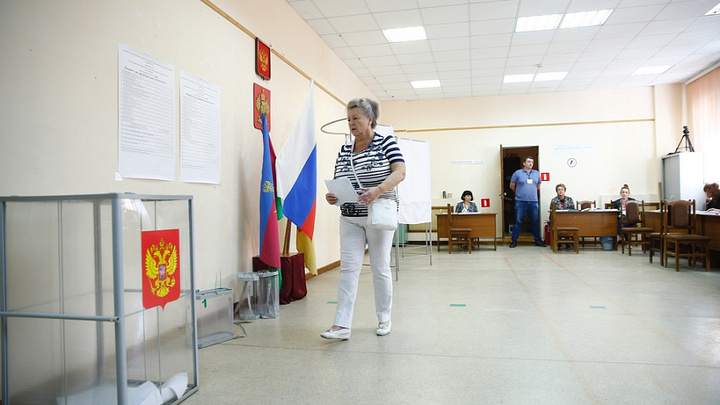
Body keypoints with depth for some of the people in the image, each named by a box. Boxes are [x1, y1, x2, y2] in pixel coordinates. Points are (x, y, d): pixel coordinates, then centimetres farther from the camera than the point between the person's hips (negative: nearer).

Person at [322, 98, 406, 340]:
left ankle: (384, 319, 23)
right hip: (350, 218, 4)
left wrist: (378, 190, -30)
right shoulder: (344, 151, 10)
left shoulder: (386, 143, -3)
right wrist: (332, 196, -8)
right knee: (348, 268, -2)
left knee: (380, 268, 6)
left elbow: (399, 173, -14)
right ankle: (342, 325, -2)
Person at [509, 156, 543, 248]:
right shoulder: (517, 173, -1)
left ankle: (537, 240, 18)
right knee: (518, 221, -1)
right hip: (520, 202, -3)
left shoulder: (536, 173, 11)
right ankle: (514, 241, 5)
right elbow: (512, 186, 7)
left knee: (535, 221, 8)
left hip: (533, 202, 3)